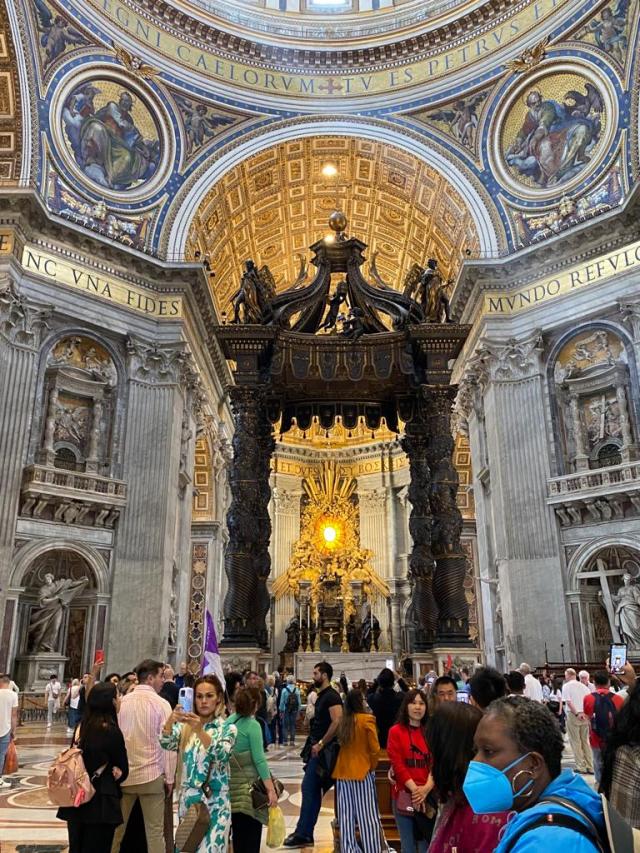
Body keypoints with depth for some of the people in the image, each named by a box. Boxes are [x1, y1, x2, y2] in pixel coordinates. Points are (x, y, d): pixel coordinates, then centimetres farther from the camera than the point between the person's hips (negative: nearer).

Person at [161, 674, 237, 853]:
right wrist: (171, 720, -34)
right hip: (187, 801, 4)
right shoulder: (185, 726, 5)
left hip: (214, 804, -4)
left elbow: (221, 755, -23)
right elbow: (166, 744, -14)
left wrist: (200, 731, -38)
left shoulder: (227, 728, -5)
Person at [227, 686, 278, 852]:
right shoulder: (252, 725, -16)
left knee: (238, 831, 17)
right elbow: (259, 759, -19)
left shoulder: (229, 721, 3)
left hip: (231, 783, 7)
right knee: (251, 835, 4)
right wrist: (271, 789, -18)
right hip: (248, 784, -6)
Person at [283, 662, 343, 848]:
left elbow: (337, 722, -27)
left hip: (321, 750, -10)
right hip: (317, 748, 10)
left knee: (308, 787, -6)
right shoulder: (322, 696, 14)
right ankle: (305, 833, 20)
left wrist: (321, 744, -23)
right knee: (314, 790, 13)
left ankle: (303, 834, 1)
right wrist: (315, 744, 15)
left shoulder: (331, 696, -16)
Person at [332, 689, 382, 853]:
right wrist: (372, 766, 5)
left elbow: (339, 744, 7)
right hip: (362, 770, -4)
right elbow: (375, 748, -10)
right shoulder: (367, 719, -13)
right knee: (367, 815, 4)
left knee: (346, 814, 11)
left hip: (343, 771, 4)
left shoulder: (342, 720, 0)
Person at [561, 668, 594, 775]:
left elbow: (568, 701, -14)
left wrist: (577, 713, -15)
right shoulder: (583, 686, 12)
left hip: (573, 715, -5)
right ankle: (590, 767, 13)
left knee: (576, 742, 2)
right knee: (586, 741, 13)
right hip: (585, 716, 5)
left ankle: (581, 767, 2)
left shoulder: (566, 686, -3)